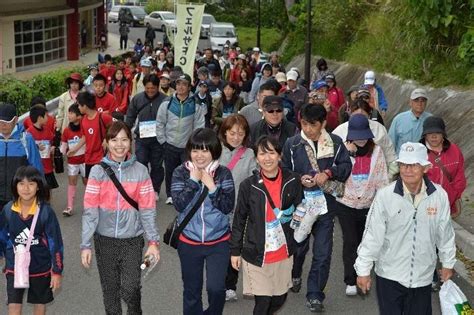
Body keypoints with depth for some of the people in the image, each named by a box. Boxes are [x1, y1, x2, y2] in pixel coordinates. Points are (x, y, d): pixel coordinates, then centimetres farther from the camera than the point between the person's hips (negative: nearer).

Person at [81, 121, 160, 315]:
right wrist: (86, 245, -8)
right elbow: (90, 210, -5)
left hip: (132, 239, -1)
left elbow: (147, 209, -3)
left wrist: (153, 241, -8)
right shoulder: (98, 171, -4)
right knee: (110, 290, 11)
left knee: (130, 289, -8)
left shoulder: (140, 171, -3)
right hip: (105, 239, 1)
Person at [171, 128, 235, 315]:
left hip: (219, 242, -1)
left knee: (216, 288, -12)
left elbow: (228, 207, -11)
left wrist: (212, 187, -21)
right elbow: (179, 205, -15)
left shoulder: (223, 174, -5)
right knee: (191, 290, 13)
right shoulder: (181, 173, -4)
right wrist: (193, 180, -18)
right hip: (189, 242, 1)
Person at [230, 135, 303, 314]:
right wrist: (235, 251, 1)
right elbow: (239, 220, -1)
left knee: (279, 299, 16)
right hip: (256, 254, -3)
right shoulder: (248, 186, -10)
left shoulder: (292, 181, -5)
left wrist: (290, 214, -10)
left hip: (284, 252, 3)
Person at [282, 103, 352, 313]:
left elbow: (346, 166, 2)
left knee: (323, 252, -1)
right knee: (298, 245, 18)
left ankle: (314, 295, 12)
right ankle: (295, 276, 48)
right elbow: (284, 172, 2)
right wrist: (300, 180, -16)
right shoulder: (292, 144, -2)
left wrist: (328, 174, -14)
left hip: (326, 204, 0)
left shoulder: (335, 143, -1)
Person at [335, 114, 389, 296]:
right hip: (346, 204, -2)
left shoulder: (376, 151, -3)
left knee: (363, 241, 11)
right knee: (350, 241, -6)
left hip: (369, 205, 2)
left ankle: (361, 275, 28)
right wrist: (348, 153, -23)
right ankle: (350, 281, 1)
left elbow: (382, 179, 1)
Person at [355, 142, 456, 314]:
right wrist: (363, 270, -5)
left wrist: (448, 263, 16)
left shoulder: (439, 196, -9)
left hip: (423, 276, 2)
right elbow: (372, 235, -9)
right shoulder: (385, 195, -16)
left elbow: (445, 234, 5)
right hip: (389, 275, -2)